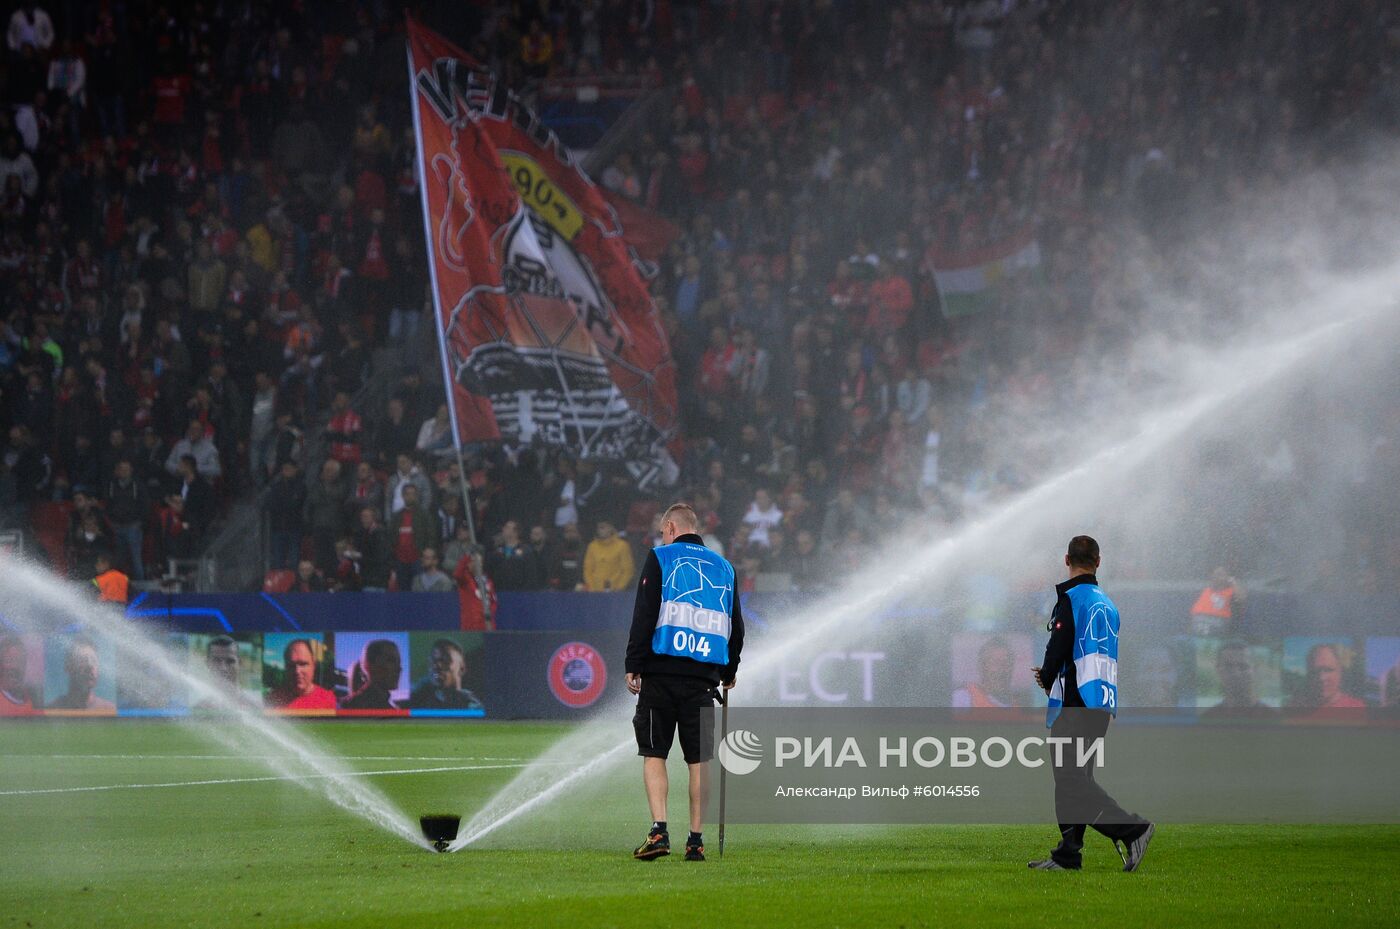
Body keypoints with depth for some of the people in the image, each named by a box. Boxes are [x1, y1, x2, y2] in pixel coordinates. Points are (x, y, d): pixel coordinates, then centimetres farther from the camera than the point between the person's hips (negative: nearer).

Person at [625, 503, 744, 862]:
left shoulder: (660, 558, 2)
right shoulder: (723, 567, 14)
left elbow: (644, 616, -6)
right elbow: (736, 626, 19)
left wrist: (633, 667, -4)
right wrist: (729, 672, 31)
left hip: (662, 672, -3)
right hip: (704, 676, 3)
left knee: (654, 754, 3)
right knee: (700, 760, 6)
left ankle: (659, 831, -10)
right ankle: (696, 839, 4)